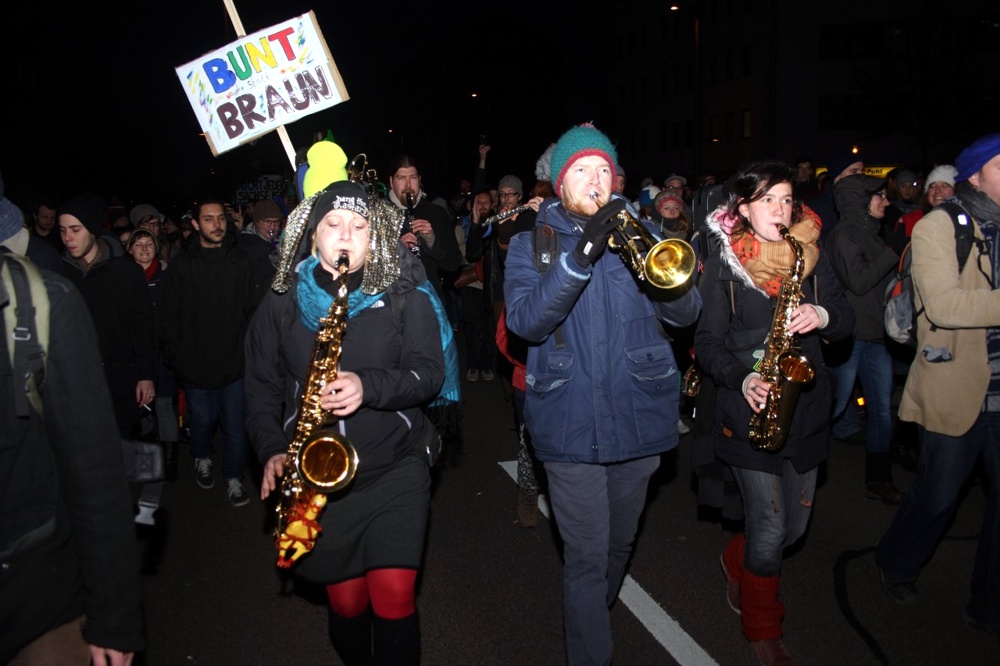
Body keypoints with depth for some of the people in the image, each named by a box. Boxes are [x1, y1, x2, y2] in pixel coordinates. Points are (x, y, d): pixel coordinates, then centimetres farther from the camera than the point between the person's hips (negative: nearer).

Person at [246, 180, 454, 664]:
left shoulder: (404, 296, -1)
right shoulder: (280, 304, 4)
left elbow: (429, 372, -6)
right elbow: (261, 386, 9)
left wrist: (369, 386, -23)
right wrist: (272, 450, -5)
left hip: (395, 467, -1)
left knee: (394, 598, -9)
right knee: (346, 602, 11)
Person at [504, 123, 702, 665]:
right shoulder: (531, 242, 0)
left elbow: (685, 312, -3)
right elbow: (525, 321, -17)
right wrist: (580, 256, -29)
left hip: (640, 416, 3)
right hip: (571, 425, -3)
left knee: (620, 544, 21)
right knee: (586, 557, -2)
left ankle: (595, 615, 47)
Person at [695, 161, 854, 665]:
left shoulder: (812, 255, 7)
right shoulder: (722, 265, -4)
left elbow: (846, 319, 8)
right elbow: (708, 341, -4)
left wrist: (822, 316, -14)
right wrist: (742, 378, -21)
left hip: (805, 409, 4)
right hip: (750, 413, -4)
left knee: (796, 523, 13)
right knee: (770, 527, -1)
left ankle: (736, 561, 45)